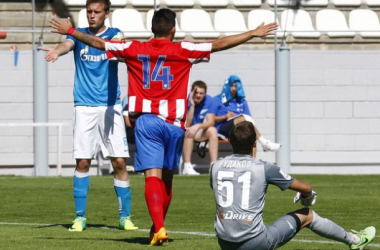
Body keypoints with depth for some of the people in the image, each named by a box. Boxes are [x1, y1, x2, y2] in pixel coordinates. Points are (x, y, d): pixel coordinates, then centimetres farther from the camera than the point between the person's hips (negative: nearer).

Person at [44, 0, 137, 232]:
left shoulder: (114, 33, 3)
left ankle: (125, 215, 7)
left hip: (110, 106, -1)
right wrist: (56, 51, -42)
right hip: (84, 106, 1)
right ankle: (80, 216, 7)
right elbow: (67, 44, -17)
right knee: (83, 161, -2)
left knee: (119, 161, -4)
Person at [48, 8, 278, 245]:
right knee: (166, 178, 15)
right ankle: (158, 225, 26)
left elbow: (98, 42, 14)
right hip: (174, 123, 0)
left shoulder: (133, 49, 6)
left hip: (146, 121, 0)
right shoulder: (183, 50, 0)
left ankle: (159, 228, -26)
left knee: (153, 176, -8)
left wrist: (70, 30, 28)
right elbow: (219, 44, 1)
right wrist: (254, 33, 8)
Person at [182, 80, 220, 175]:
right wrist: (192, 105, -28)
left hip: (202, 133, 2)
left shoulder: (210, 101, -9)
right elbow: (187, 124, -21)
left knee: (212, 130, -28)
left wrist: (198, 126, -38)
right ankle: (187, 167, -38)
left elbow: (211, 122, -19)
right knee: (188, 132, -35)